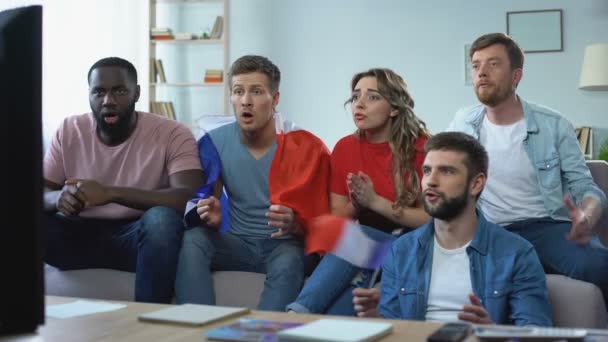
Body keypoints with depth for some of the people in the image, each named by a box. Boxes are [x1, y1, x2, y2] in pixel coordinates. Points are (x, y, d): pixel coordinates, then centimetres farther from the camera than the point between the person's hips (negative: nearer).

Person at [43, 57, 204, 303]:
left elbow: (190, 199, -24)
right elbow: (39, 194, 5)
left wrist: (110, 193, -32)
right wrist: (59, 198, -22)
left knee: (161, 218, -36)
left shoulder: (173, 135, -10)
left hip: (137, 237, -3)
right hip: (79, 234, 3)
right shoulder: (69, 131, 3)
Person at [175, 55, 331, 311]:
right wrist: (212, 216, -19)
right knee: (193, 239, -27)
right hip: (238, 243, 3)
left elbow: (318, 220, -4)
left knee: (289, 262, -36)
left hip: (284, 244, -3)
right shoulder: (214, 142, -2)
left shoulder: (306, 148, -9)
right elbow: (209, 204, 6)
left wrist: (293, 224, -27)